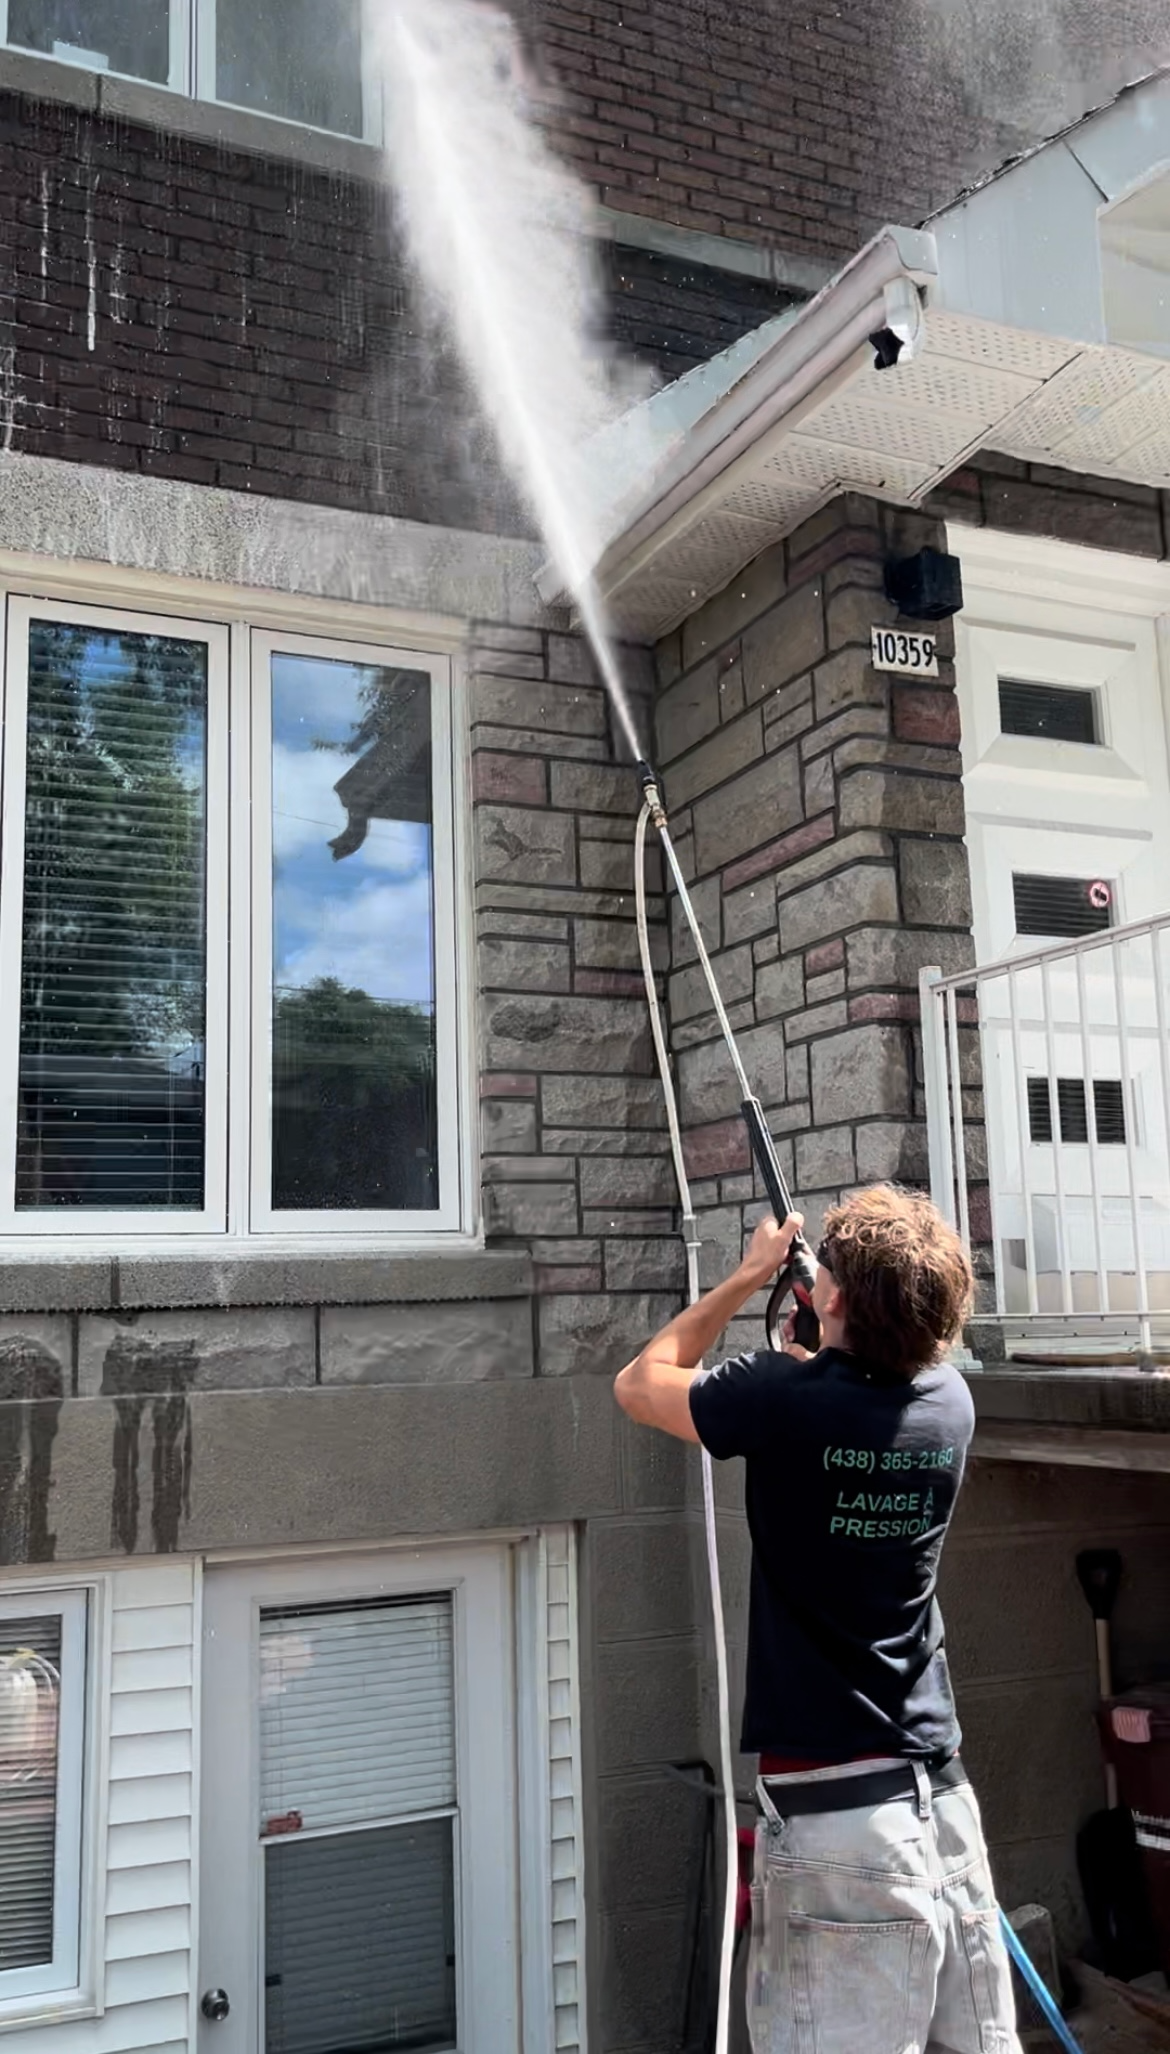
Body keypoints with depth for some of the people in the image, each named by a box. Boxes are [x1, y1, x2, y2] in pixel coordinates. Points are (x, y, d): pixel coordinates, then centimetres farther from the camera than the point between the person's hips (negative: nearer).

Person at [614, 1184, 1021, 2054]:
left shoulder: (785, 1400, -16)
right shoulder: (949, 1402, 0)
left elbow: (639, 1383, 4)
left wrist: (750, 1276, 10)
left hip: (834, 1811, -6)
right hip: (945, 1795, 6)